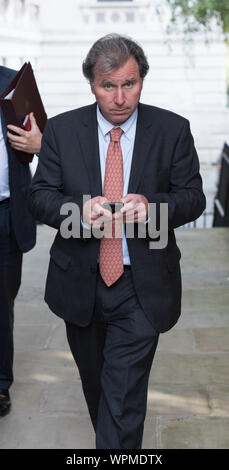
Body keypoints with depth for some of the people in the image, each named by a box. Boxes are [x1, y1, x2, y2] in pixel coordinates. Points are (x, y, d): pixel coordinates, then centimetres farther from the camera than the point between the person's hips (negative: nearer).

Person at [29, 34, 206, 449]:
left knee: (124, 400, -5)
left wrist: (150, 205, -25)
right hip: (80, 284, 3)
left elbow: (193, 198, -3)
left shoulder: (173, 130, -4)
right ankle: (109, 439, 49)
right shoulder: (61, 129, -1)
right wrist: (79, 208, -25)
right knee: (93, 381, 23)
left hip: (142, 288, -3)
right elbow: (40, 197, -3)